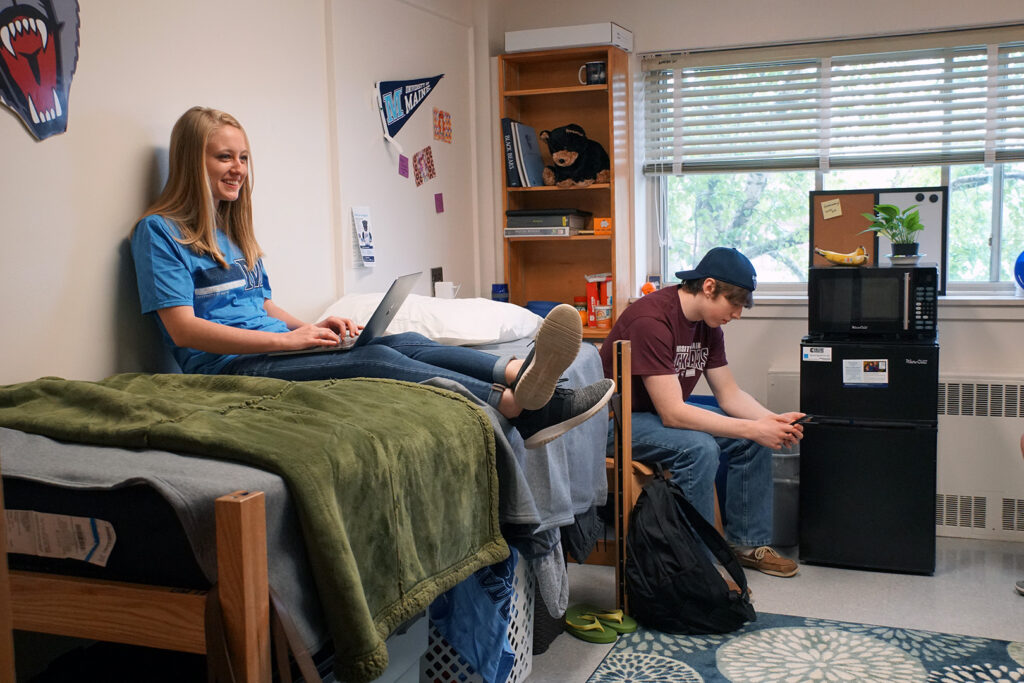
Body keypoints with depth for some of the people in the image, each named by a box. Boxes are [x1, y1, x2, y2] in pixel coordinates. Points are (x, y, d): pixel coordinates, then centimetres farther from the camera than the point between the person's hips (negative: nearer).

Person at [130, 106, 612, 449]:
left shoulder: (232, 228, 24)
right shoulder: (160, 231, -2)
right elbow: (183, 329, -12)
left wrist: (311, 329, 5)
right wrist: (286, 338, -16)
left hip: (277, 350, 8)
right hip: (230, 366, -8)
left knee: (403, 342, -19)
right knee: (374, 361, -31)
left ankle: (519, 372, -44)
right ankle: (516, 406, -50)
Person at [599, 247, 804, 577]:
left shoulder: (708, 325, 1)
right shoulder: (652, 319, -28)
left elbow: (730, 393, 5)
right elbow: (672, 414, -32)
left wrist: (772, 420, -15)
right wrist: (753, 429, -30)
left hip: (666, 411, 9)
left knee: (754, 440, -1)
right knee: (699, 448, -32)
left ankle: (746, 543, 11)